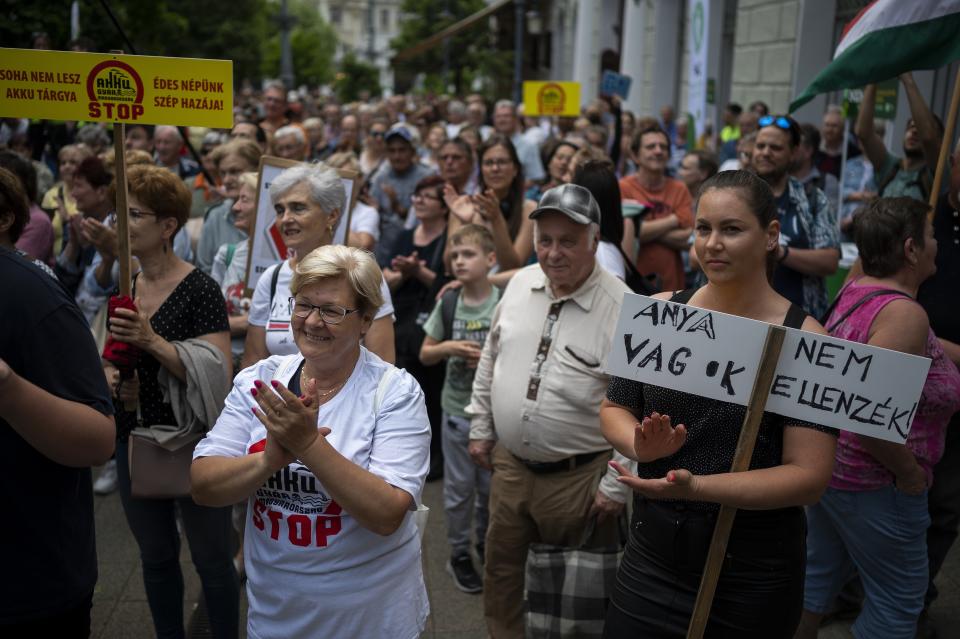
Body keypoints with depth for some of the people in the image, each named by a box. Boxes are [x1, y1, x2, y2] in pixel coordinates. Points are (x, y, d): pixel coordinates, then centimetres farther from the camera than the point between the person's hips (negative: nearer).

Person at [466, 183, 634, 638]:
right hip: (509, 465, 5)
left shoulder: (623, 309, -18)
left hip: (579, 477, -5)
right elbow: (490, 360, 13)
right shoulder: (519, 284, 1)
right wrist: (481, 429, 13)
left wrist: (616, 488, -13)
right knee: (500, 571, 19)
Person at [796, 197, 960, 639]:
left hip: (829, 463, 9)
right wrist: (910, 473, -21)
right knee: (898, 602, 9)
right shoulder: (905, 313, -25)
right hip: (873, 485, -8)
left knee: (820, 572, 22)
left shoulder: (854, 288, 1)